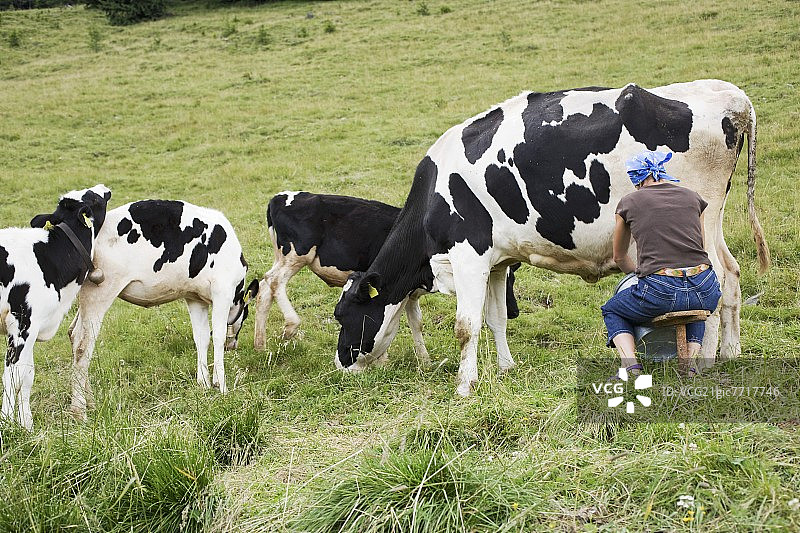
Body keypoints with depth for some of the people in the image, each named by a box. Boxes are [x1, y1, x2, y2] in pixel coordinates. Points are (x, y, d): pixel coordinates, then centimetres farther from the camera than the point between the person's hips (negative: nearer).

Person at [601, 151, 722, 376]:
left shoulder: (629, 202, 12)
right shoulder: (692, 197, 18)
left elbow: (619, 258, 28)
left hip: (658, 292, -3)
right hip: (705, 293, 3)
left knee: (612, 311, 29)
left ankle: (632, 370, 7)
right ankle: (690, 368, 20)